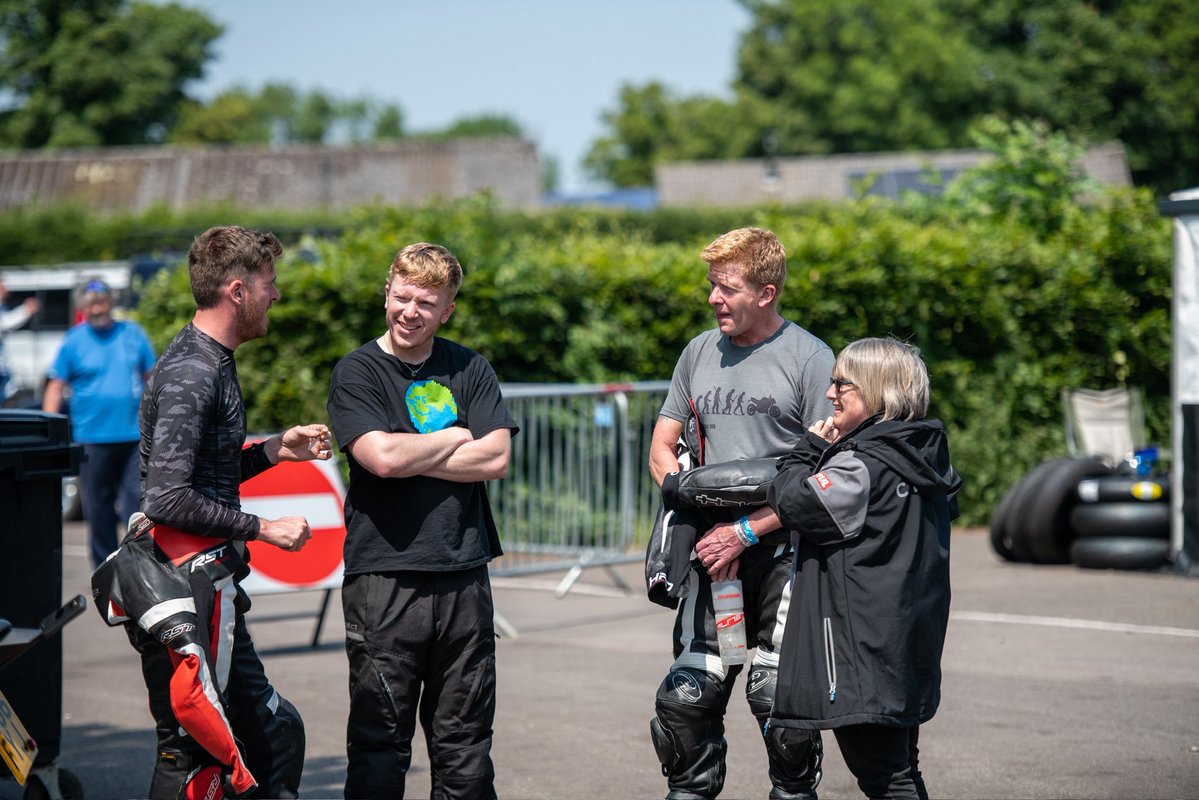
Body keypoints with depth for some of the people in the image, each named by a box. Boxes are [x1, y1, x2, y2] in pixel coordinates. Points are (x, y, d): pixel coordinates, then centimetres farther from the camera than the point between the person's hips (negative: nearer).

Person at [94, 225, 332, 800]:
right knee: (193, 752, -4)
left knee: (273, 732, 14)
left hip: (209, 584, 10)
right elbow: (169, 499, -24)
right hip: (185, 589, -10)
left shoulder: (213, 364, 15)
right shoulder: (189, 374, -17)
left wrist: (276, 449, 10)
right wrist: (263, 529, -16)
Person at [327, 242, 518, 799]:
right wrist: (455, 439, -1)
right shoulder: (357, 373, 1)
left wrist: (410, 457, -8)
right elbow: (383, 456, -15)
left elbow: (496, 458, -3)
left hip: (462, 572, 3)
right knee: (380, 740, 0)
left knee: (464, 744, 8)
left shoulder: (469, 370, 9)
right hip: (383, 573, -3)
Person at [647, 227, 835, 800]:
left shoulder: (810, 358, -3)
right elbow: (662, 449, 17)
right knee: (686, 693, 1)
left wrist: (747, 532, -11)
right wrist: (701, 518, 1)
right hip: (714, 549, 4)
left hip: (783, 546, -4)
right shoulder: (699, 353, 13)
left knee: (778, 694, -6)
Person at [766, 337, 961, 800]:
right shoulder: (924, 459, 10)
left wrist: (809, 450, 1)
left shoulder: (861, 466, -18)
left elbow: (793, 504, -17)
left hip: (863, 649, -10)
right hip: (909, 647, 10)